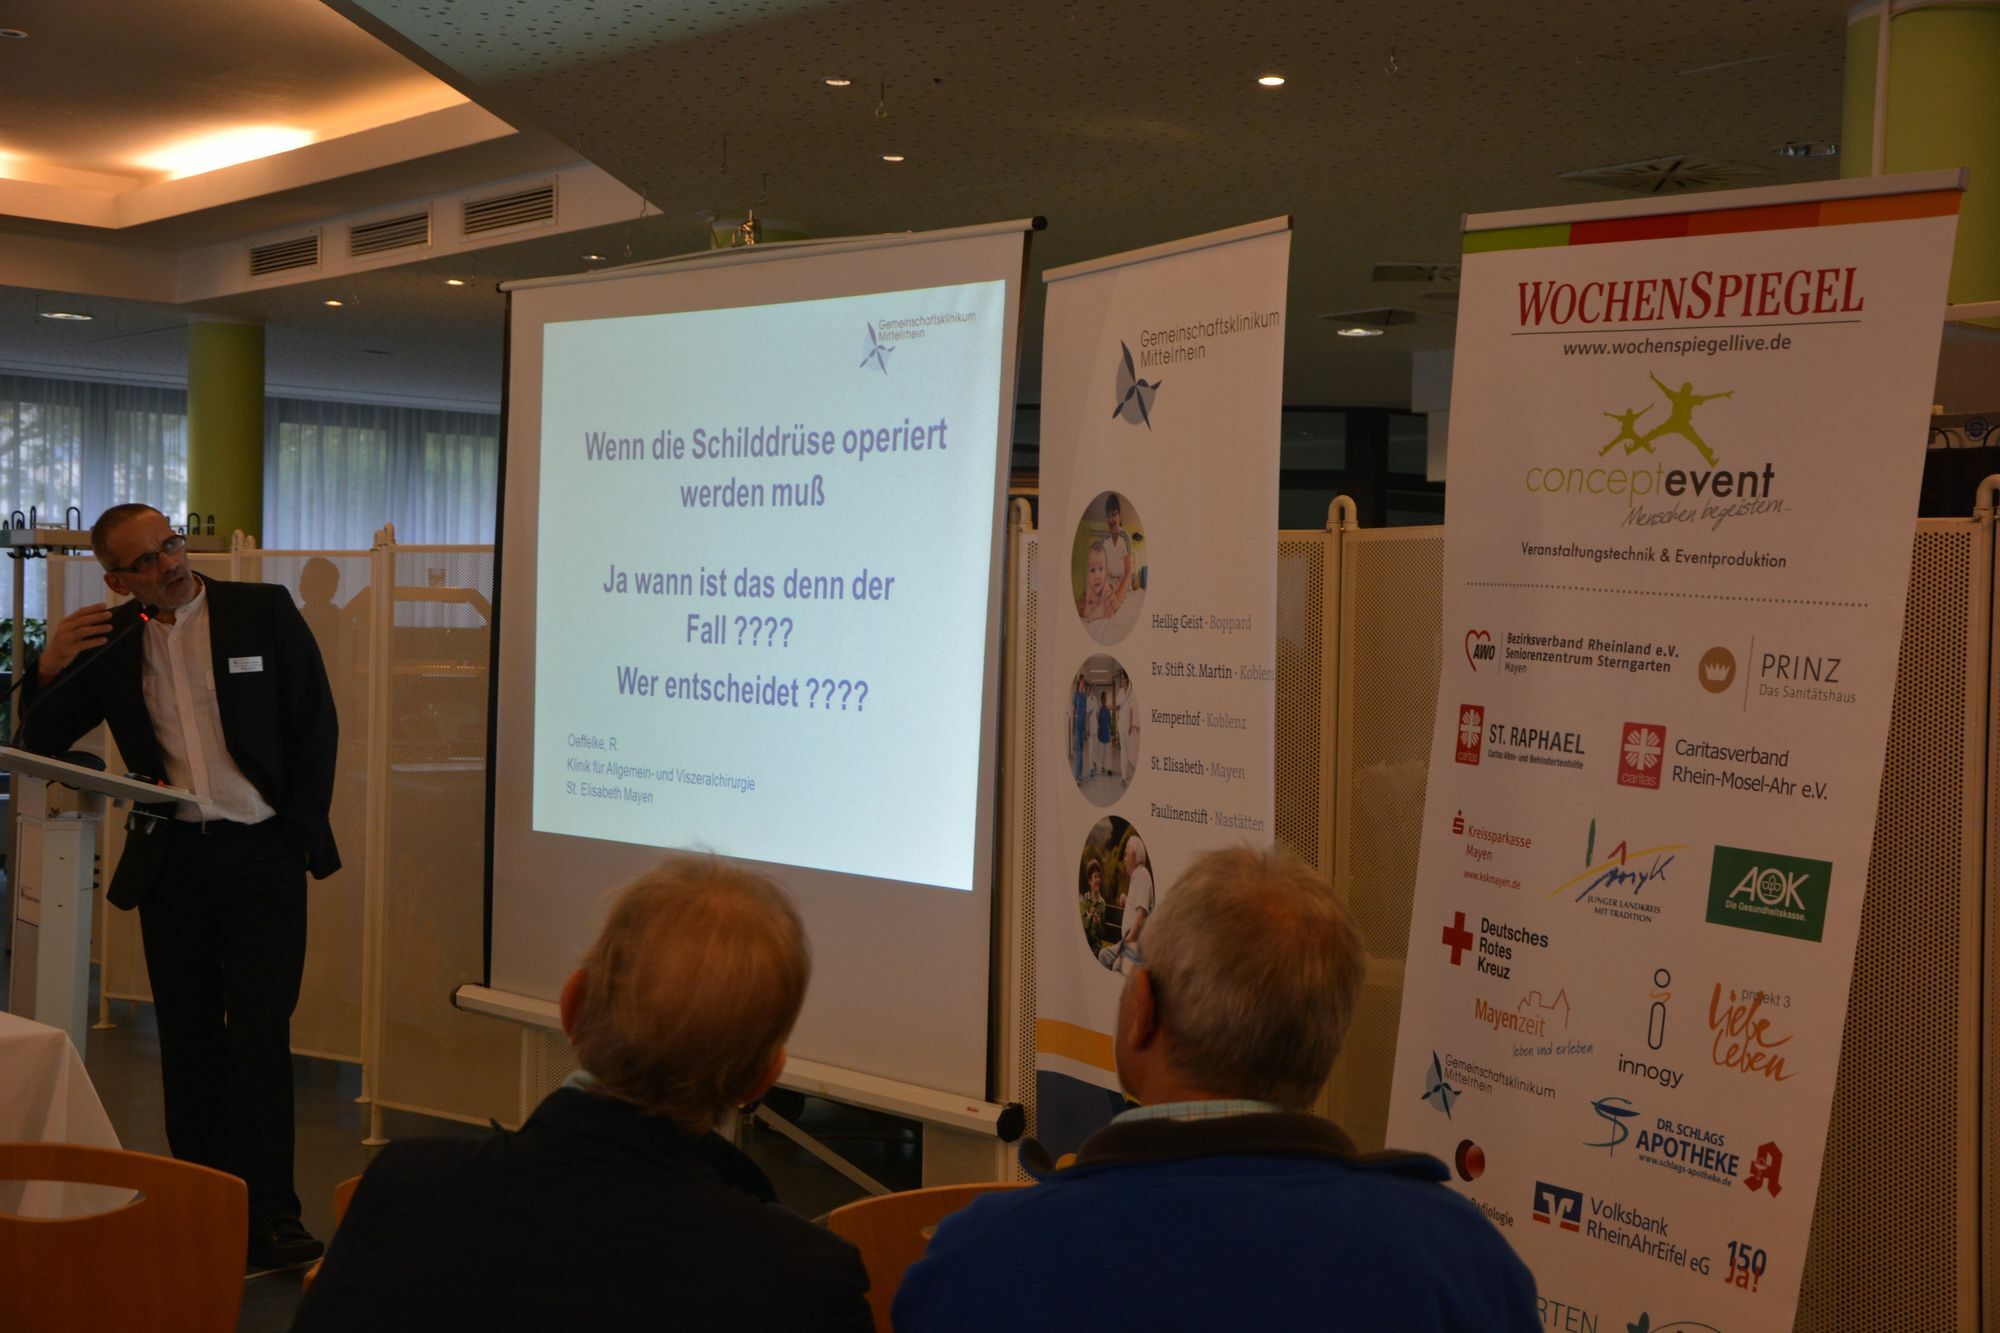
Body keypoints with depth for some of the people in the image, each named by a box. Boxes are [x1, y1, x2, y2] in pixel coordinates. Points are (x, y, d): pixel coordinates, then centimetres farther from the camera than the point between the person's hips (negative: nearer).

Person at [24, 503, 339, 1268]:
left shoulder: (264, 610, -1)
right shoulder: (111, 640, 5)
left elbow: (316, 725, 2)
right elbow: (42, 744, 10)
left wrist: (300, 831, -3)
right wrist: (51, 670, -9)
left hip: (261, 854, -3)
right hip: (171, 859, 3)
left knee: (259, 1033, -7)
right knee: (187, 1038, 9)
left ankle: (269, 1218, -3)